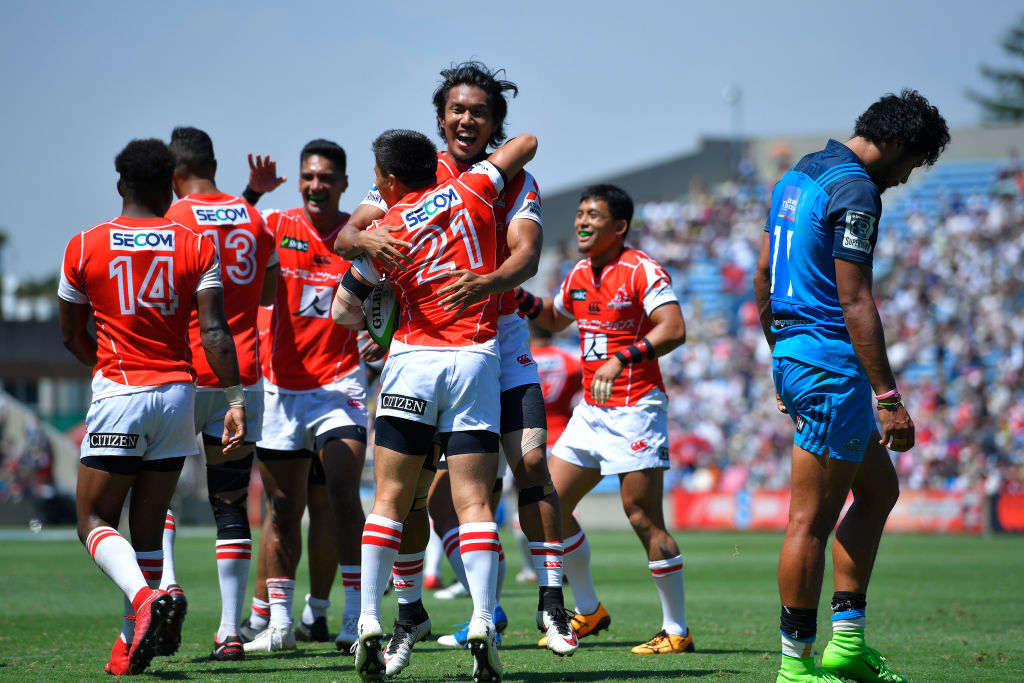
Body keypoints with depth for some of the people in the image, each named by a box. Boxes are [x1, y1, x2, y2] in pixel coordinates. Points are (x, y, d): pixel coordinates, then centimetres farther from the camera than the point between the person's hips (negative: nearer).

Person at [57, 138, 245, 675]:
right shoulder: (196, 246, 2)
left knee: (94, 519, 3)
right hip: (178, 391, 3)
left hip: (118, 392, -3)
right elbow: (213, 332, -7)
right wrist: (235, 400, -6)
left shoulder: (84, 248, 1)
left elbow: (71, 335, 12)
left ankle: (144, 596, -25)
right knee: (148, 525, 10)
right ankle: (132, 644, 8)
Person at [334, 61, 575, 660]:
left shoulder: (514, 182, 0)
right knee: (421, 480, -9)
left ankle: (552, 600, 3)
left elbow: (526, 254, -16)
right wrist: (367, 239, -30)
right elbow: (345, 238, -5)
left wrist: (490, 281, -39)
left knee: (531, 460, -8)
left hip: (500, 337, 0)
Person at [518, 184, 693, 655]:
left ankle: (677, 631, -3)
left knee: (643, 517, -11)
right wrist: (521, 298, 14)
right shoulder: (579, 274, 12)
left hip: (635, 409, -8)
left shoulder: (642, 271, -12)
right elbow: (555, 319, 32)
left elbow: (674, 329, -24)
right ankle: (588, 611, 20)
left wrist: (621, 359, -34)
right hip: (591, 410, 8)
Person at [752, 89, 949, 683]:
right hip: (831, 365, -10)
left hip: (793, 353, 10)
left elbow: (764, 274, 22)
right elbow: (856, 305, -20)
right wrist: (889, 399, -20)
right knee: (812, 520, -5)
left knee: (880, 489, 18)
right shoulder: (854, 191, -15)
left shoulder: (797, 176, 15)